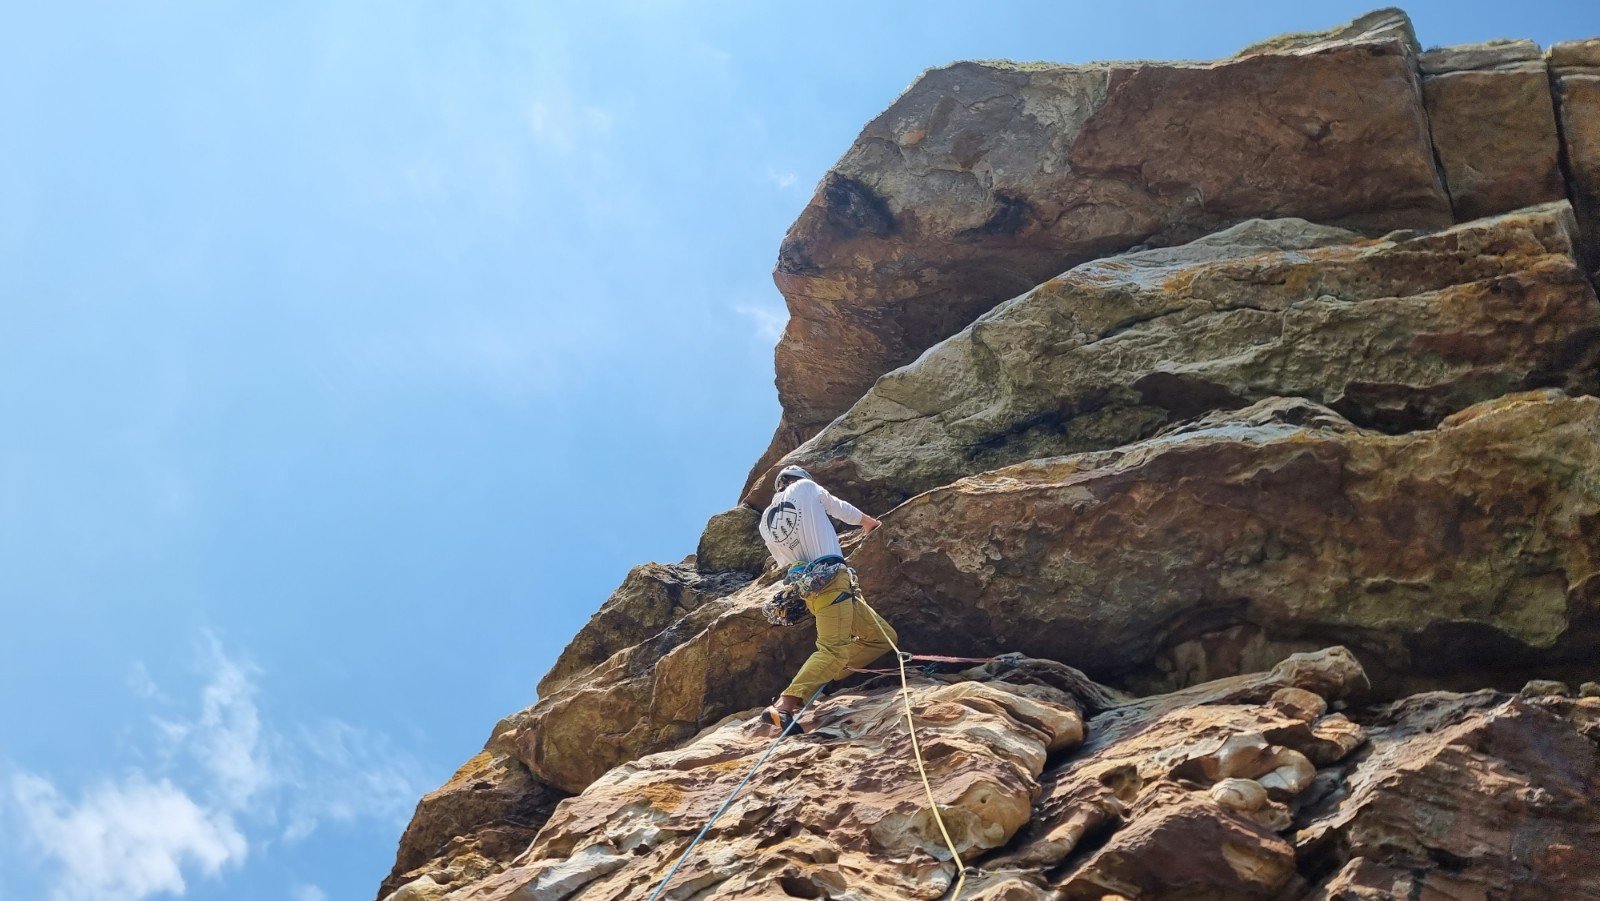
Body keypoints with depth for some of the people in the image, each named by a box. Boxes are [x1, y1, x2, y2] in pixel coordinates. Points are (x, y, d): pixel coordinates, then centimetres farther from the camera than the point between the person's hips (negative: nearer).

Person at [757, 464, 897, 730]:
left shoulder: (765, 522, 20)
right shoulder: (805, 487, 7)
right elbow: (840, 509, 21)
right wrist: (867, 521, 41)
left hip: (807, 586, 7)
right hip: (831, 578, -7)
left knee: (884, 637, 12)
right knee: (834, 650, -20)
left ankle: (823, 676, 4)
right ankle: (784, 705, -35)